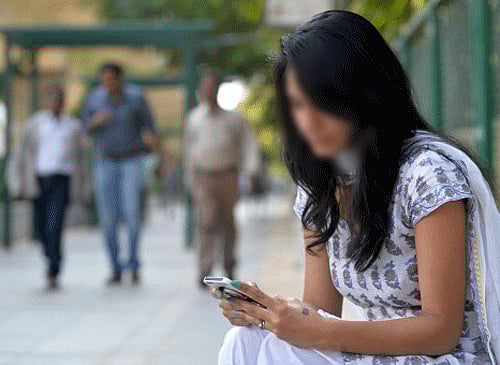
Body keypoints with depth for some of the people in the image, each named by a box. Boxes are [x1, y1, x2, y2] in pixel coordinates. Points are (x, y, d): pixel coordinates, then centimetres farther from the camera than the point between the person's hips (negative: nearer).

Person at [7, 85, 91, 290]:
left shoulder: (74, 126, 11)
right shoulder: (34, 125, 9)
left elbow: (82, 159, 16)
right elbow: (20, 156, 8)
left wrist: (84, 192, 14)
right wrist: (17, 187, 0)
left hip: (62, 182, -1)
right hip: (39, 180, 2)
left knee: (54, 227, -16)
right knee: (43, 229, 8)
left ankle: (53, 273, -15)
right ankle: (53, 261, 32)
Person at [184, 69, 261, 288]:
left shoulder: (233, 118, 2)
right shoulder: (193, 118, 7)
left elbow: (249, 142, 2)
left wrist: (251, 167, -14)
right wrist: (190, 181, 18)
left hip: (227, 177, 1)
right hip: (203, 178, -1)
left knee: (227, 223, 11)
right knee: (208, 222, -15)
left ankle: (229, 265, 33)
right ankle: (204, 271, -17)